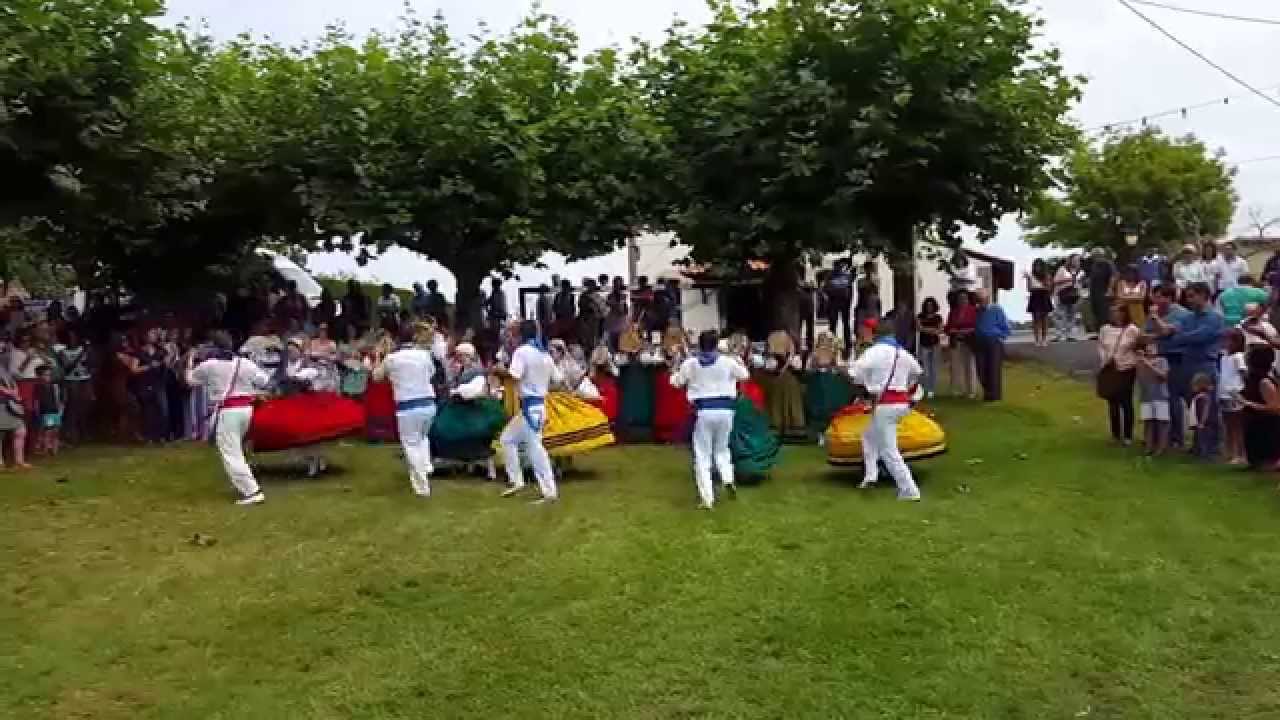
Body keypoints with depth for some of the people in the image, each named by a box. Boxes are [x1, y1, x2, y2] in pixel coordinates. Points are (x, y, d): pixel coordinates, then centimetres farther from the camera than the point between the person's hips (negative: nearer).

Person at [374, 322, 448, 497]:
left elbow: (376, 376, 11)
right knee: (422, 437, 31)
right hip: (428, 404, 4)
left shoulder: (392, 358, -5)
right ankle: (426, 467, 19)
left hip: (407, 407, -3)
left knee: (411, 445, 5)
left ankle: (422, 487, 5)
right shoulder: (425, 354, 2)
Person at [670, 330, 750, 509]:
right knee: (722, 448, 23)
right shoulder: (727, 361, -1)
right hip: (725, 409, 2)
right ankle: (728, 479, -1)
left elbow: (676, 382, 10)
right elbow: (744, 375, 15)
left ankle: (707, 499, 1)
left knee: (702, 456, 5)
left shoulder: (691, 363, -2)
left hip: (703, 411, -1)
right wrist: (737, 361, 31)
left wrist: (676, 372, 30)